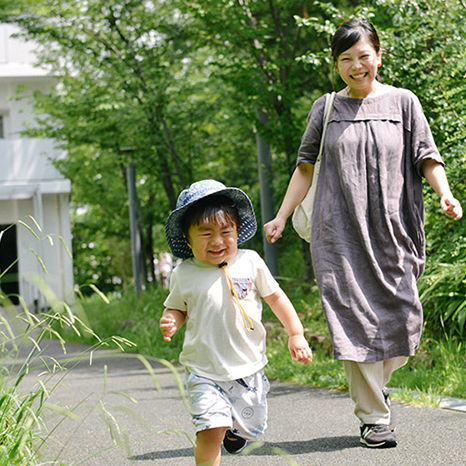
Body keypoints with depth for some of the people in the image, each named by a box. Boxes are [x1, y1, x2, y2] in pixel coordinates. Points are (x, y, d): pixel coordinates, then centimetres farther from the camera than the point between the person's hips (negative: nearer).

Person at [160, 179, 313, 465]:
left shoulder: (249, 262, -3)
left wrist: (296, 334, 6)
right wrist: (171, 323, -12)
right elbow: (177, 308, 11)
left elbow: (275, 297, 8)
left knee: (251, 429, 15)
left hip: (248, 367, 2)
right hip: (205, 372, -2)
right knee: (211, 431, -19)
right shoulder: (184, 274, -4)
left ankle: (235, 429, 51)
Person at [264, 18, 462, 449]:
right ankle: (374, 417, 1)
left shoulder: (403, 102, 8)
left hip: (393, 231, 0)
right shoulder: (326, 109, 10)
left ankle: (375, 386, 26)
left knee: (402, 318, -3)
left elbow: (426, 157, 4)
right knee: (356, 318, -7)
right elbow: (306, 167, 15)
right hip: (340, 233, 0)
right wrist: (281, 218, 11)